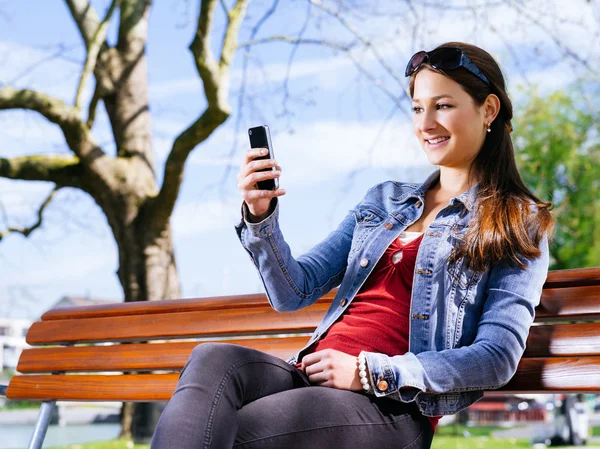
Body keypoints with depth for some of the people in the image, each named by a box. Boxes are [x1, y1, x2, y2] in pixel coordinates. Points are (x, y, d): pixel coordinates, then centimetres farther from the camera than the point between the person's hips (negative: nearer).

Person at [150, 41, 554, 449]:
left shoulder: (519, 226, 6)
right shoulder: (384, 201, 22)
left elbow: (498, 358, -6)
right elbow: (293, 293, 15)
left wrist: (369, 372, -14)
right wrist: (260, 216, -4)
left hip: (392, 406, -5)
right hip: (316, 378, 5)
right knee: (213, 360, -29)